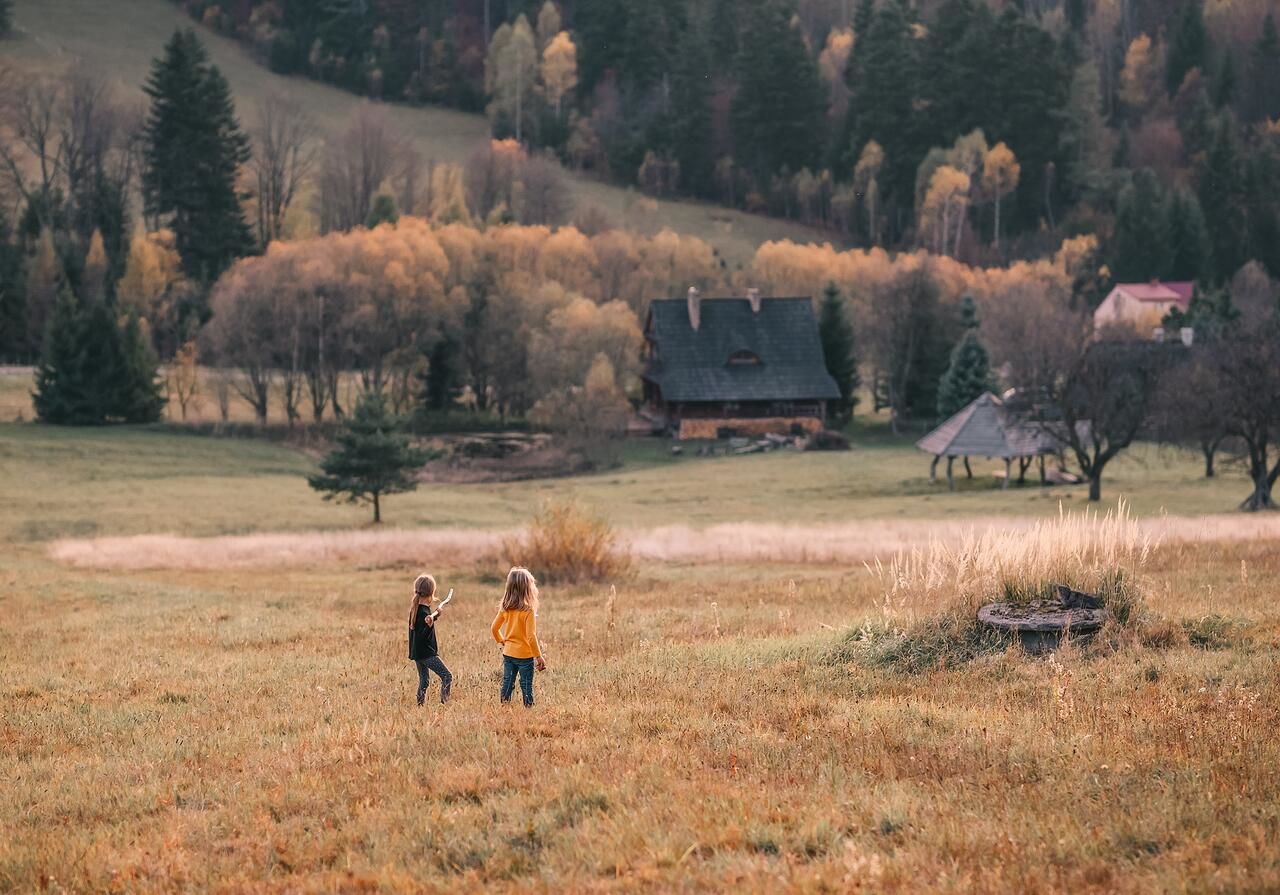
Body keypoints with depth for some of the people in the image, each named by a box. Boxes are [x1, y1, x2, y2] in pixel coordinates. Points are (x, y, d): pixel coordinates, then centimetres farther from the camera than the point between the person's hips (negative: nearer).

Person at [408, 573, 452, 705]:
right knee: (447, 677, -7)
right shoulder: (424, 612, -20)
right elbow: (424, 635, -24)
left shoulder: (414, 608, 7)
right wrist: (429, 624, -41)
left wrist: (435, 615, 32)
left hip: (417, 653, 10)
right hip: (427, 653, -10)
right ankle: (443, 703, -11)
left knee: (424, 681, 15)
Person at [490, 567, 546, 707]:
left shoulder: (505, 608, -2)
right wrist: (539, 656, -14)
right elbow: (531, 636, -20)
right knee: (526, 687, 4)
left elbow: (495, 628, 6)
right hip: (525, 655, -5)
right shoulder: (528, 610, -18)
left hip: (508, 653, 5)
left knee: (507, 684, 12)